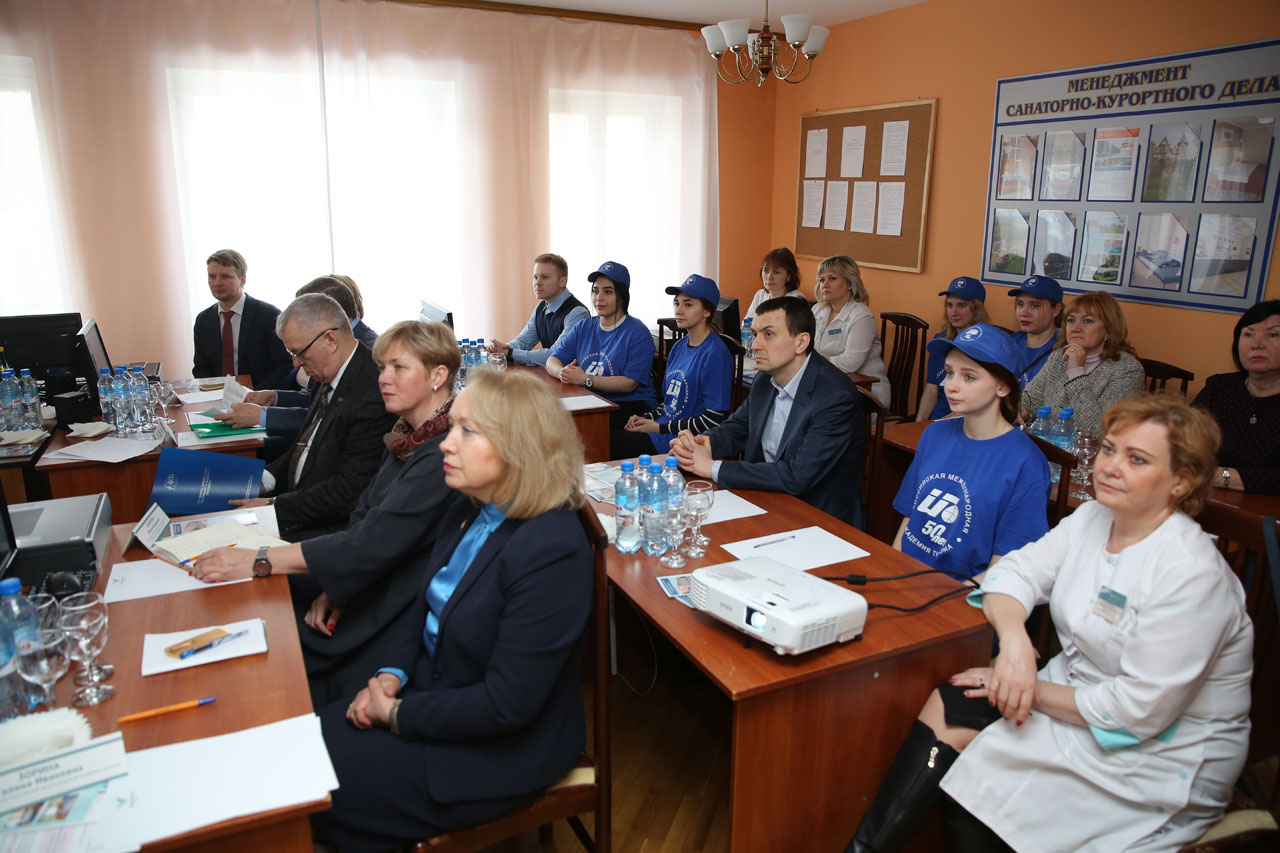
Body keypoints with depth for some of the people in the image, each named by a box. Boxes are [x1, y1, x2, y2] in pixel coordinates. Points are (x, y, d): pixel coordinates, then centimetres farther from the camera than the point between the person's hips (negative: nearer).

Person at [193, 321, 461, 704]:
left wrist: (258, 560, -24)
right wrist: (333, 588, -7)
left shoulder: (444, 454, -23)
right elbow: (363, 517, 9)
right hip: (363, 592, 8)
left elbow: (374, 541, -27)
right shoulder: (408, 436, 8)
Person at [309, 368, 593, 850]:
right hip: (432, 695, 8)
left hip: (501, 750, -8)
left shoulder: (552, 552, -29)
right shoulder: (468, 514, 0)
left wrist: (398, 713, -15)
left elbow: (506, 705, -26)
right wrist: (391, 675, -4)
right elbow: (428, 611, 13)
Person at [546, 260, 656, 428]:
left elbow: (629, 383, -13)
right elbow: (552, 361, 11)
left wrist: (586, 380, -20)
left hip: (629, 406, -5)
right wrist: (562, 372, -14)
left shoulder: (637, 333, -4)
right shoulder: (583, 328, 17)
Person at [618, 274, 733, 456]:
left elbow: (713, 419, -17)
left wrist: (660, 427, -13)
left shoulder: (716, 354, -14)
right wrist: (644, 418, 2)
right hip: (659, 429, 8)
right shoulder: (679, 347, 13)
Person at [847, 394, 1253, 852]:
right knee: (948, 709, -11)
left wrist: (1033, 690, -18)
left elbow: (1141, 708, -26)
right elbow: (1015, 570, -4)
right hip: (1077, 685, 7)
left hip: (1163, 752, -7)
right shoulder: (1093, 519, -1)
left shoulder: (1190, 573, -25)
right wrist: (1014, 640, -25)